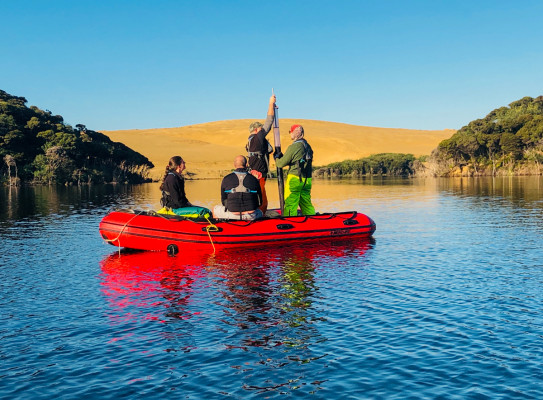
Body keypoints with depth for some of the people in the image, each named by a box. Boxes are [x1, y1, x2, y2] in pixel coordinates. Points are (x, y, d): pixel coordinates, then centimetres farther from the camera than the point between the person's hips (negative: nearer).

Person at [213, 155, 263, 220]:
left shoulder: (226, 179, 1)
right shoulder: (254, 179, 4)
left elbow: (223, 200, 9)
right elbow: (259, 202, 10)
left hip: (232, 215, -1)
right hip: (251, 217, 1)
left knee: (215, 209, 28)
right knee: (260, 213, 38)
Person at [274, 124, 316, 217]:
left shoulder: (293, 147, -13)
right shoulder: (308, 146, 12)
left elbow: (281, 164, -9)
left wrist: (276, 158, 13)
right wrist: (282, 157, 19)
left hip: (294, 179, -7)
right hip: (307, 180, 7)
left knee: (290, 205, -2)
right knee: (306, 204, 14)